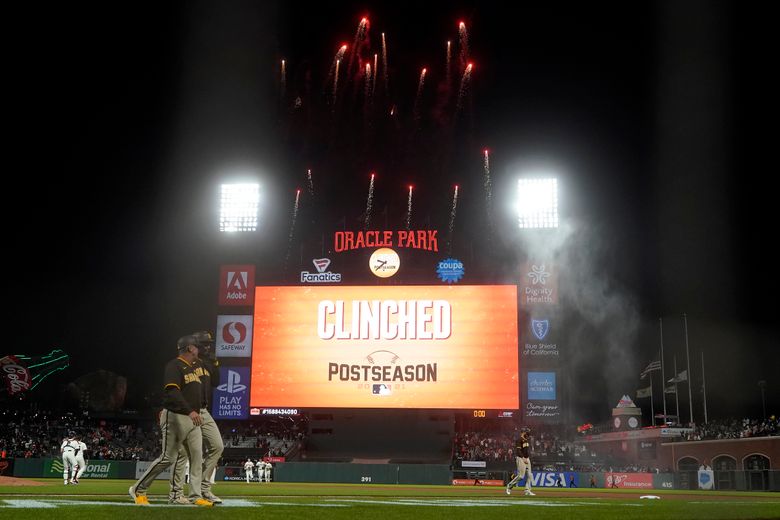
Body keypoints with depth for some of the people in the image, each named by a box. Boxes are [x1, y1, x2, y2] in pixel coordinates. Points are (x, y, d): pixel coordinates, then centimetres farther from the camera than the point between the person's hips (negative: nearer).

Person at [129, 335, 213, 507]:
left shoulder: (195, 366, 15)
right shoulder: (174, 366, -12)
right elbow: (173, 392, -27)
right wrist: (190, 411, -37)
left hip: (193, 419, 8)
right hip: (175, 417, -8)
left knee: (197, 457, 2)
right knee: (168, 458, -6)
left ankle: (196, 496, 6)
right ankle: (138, 489, 8)